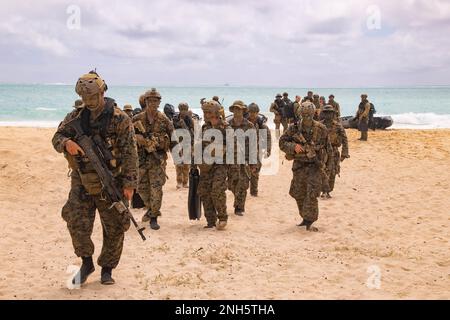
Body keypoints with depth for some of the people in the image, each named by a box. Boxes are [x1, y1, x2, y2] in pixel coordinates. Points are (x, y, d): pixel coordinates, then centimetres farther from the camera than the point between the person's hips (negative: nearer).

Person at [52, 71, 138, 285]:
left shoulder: (119, 119, -9)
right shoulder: (76, 116, 4)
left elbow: (129, 153, -10)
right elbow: (57, 137, 6)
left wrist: (129, 183, -14)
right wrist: (66, 143, -19)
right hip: (82, 182, 3)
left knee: (114, 229, 4)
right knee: (77, 223, -3)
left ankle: (107, 268, 23)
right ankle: (86, 262, 19)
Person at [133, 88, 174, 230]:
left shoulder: (164, 120, 1)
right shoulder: (137, 119, 0)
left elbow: (172, 137, 10)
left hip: (158, 158, -2)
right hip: (141, 158, 2)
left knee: (156, 189, -6)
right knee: (142, 188, 10)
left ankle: (153, 217, 5)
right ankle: (151, 209, 34)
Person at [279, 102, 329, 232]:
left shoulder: (321, 129, -4)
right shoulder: (294, 128, -4)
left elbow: (325, 145, 11)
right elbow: (282, 142, -2)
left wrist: (322, 159, 15)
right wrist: (293, 146, -20)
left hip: (314, 165, -2)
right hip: (299, 166, 3)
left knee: (312, 194, -14)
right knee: (299, 194, 13)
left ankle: (309, 222, -9)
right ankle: (305, 218, 31)